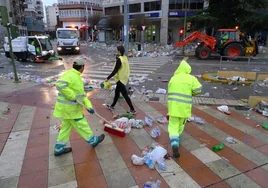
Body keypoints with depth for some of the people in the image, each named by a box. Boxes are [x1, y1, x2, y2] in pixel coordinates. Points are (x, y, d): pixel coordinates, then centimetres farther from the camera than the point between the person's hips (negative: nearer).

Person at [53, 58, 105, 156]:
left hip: (69, 107, 10)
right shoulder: (70, 75, -18)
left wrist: (88, 106, 6)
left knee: (66, 126, 18)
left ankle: (59, 148, 28)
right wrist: (72, 96, -29)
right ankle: (93, 140, 25)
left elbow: (81, 94, 13)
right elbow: (60, 85, -35)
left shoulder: (77, 77, 13)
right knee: (81, 125, 7)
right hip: (69, 107, -10)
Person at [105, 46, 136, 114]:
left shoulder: (119, 59, -21)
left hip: (120, 79, -10)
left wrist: (108, 78, -16)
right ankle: (112, 106, 38)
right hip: (124, 78, 10)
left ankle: (132, 110, 3)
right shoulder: (125, 58, 5)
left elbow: (115, 71, -24)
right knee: (117, 92, 21)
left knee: (125, 94, -3)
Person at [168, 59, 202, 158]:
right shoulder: (191, 78, -2)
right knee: (181, 124, 22)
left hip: (173, 105, 1)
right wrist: (192, 93, 8)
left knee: (173, 126, 3)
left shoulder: (173, 78, 8)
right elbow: (198, 89, -12)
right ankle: (176, 137, 40)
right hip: (184, 106, -1)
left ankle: (174, 145, -14)